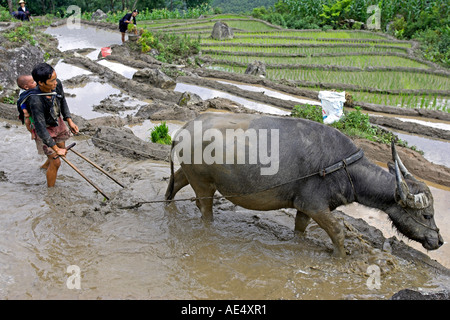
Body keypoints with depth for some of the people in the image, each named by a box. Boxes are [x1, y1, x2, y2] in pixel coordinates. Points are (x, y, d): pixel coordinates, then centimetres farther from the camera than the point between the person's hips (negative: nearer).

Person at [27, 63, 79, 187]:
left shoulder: (57, 84, -23)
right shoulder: (35, 101, -40)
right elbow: (40, 129, -33)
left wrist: (70, 121, -1)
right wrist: (56, 149, -28)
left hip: (58, 122, 6)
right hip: (45, 129, -6)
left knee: (63, 151, 25)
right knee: (55, 162, 0)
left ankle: (47, 166, 58)